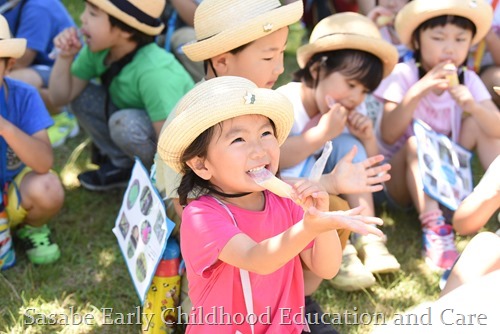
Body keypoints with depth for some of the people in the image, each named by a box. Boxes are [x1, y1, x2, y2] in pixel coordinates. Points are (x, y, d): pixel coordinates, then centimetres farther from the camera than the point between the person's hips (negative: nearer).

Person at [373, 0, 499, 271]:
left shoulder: (468, 80, -3)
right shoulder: (404, 74, -14)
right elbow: (388, 136, -24)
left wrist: (472, 106, -33)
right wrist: (418, 91, -33)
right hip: (401, 179, -4)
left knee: (478, 123, -11)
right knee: (415, 143, -33)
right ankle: (433, 225, -40)